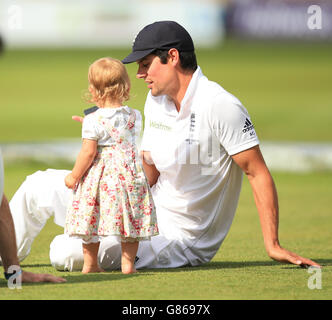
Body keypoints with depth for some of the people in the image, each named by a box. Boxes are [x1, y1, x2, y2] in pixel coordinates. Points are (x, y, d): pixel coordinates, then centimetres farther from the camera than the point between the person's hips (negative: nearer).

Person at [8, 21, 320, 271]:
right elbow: (146, 177, 7)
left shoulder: (219, 106, -21)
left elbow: (258, 173, -21)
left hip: (179, 237, -8)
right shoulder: (156, 100, 5)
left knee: (66, 253, -22)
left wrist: (273, 246, -26)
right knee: (39, 186, 12)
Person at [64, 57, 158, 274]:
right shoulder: (131, 116, 2)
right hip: (130, 175, 3)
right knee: (132, 220, 11)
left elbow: (88, 153, -15)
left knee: (91, 219, 9)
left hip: (100, 178, -3)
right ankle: (128, 262, 11)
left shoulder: (93, 121, -13)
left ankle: (90, 263, 15)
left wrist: (74, 177, -3)